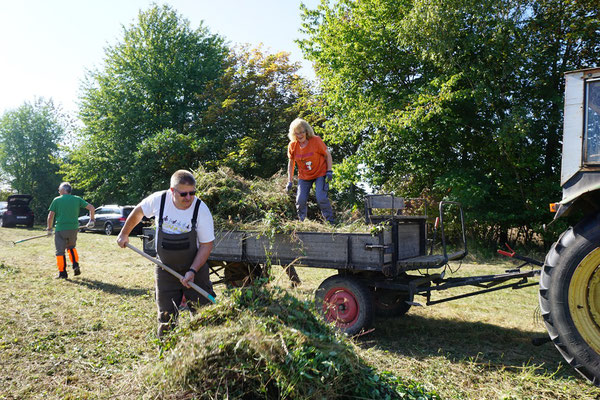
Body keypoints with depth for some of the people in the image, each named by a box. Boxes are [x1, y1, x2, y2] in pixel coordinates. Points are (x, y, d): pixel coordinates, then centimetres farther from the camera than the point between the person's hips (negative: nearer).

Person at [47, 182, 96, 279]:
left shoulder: (56, 200, 0)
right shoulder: (77, 199, 6)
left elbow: (50, 216, -3)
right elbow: (92, 208, 2)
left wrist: (49, 228, 9)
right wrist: (91, 220, 14)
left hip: (60, 229, -3)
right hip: (74, 228, 3)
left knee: (60, 251, 7)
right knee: (71, 247, 26)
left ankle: (62, 273, 7)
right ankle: (75, 265, 11)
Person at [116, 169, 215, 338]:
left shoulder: (201, 210, -18)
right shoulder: (159, 200, -13)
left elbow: (206, 245, -12)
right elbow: (138, 212, 10)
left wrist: (192, 271, -21)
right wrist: (124, 234, 20)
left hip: (195, 268, -1)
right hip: (165, 269, 2)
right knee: (166, 317, 9)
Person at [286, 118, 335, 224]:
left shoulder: (316, 140, -17)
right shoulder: (292, 145, -8)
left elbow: (327, 155, -5)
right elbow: (291, 163, 5)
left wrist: (329, 171, -14)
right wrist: (290, 181, 2)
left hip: (320, 174, -3)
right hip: (304, 177, 3)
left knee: (321, 198, -16)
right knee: (300, 200, -6)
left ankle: (330, 222, 0)